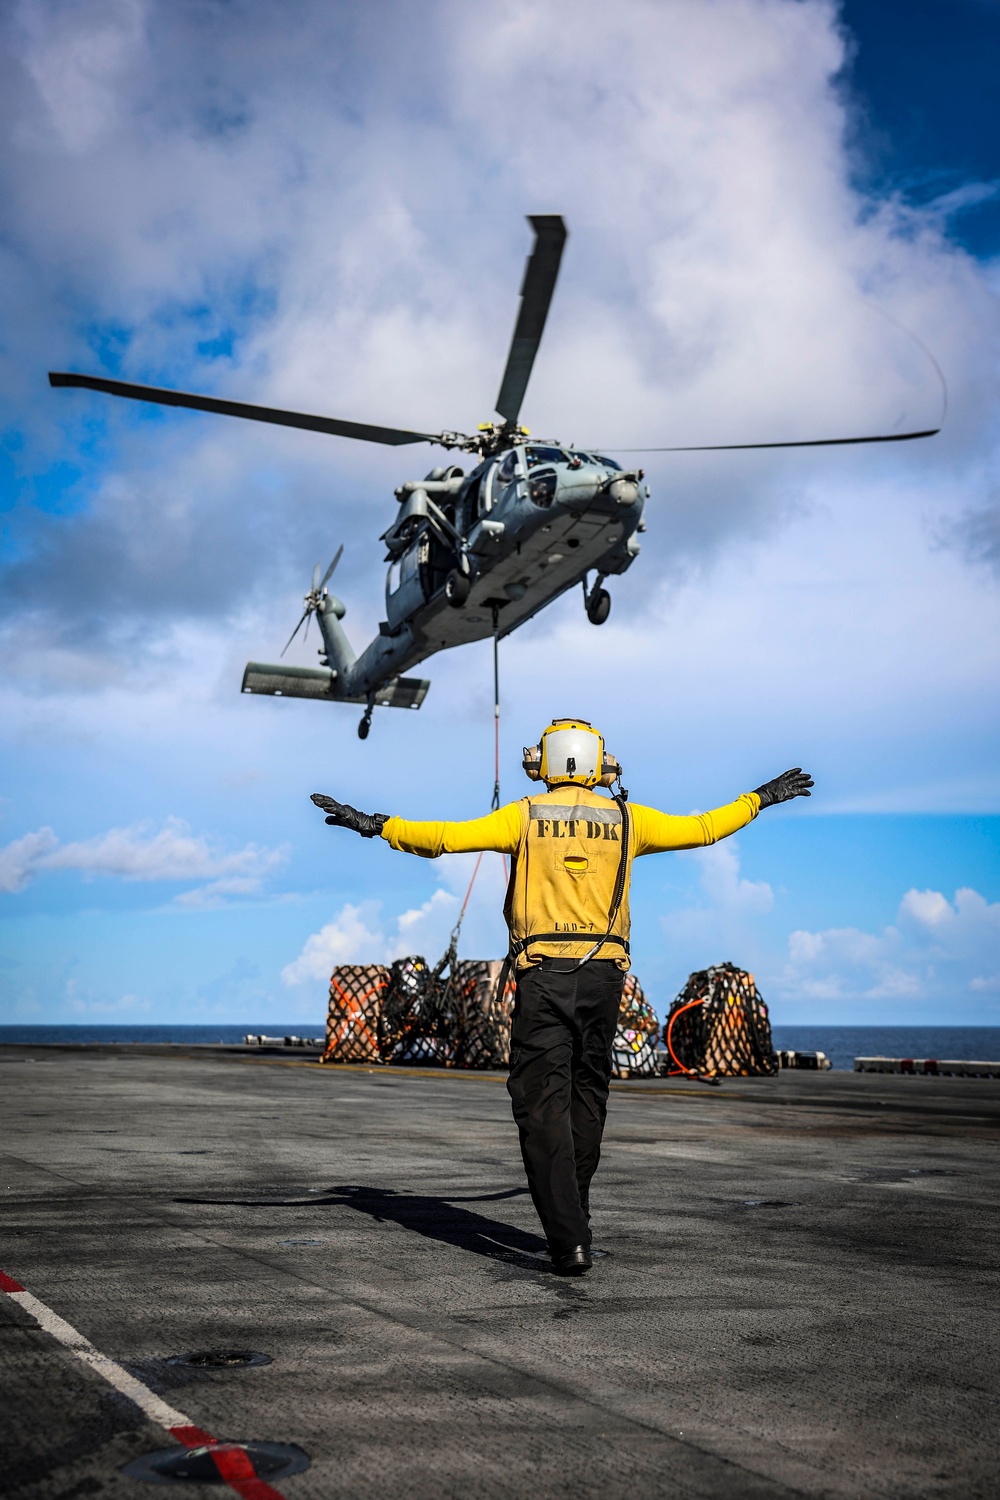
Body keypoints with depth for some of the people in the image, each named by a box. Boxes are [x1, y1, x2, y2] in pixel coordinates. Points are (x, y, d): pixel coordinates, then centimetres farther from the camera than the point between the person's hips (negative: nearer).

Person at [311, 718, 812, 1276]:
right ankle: (573, 1210, 33)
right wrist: (761, 797, 31)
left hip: (543, 974, -3)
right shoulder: (627, 819, 7)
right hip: (605, 973, 3)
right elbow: (703, 829, 16)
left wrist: (375, 825, 1)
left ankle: (570, 1240, -8)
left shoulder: (525, 816, 1)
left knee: (544, 1107, -1)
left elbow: (444, 837, -8)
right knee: (588, 1095, 20)